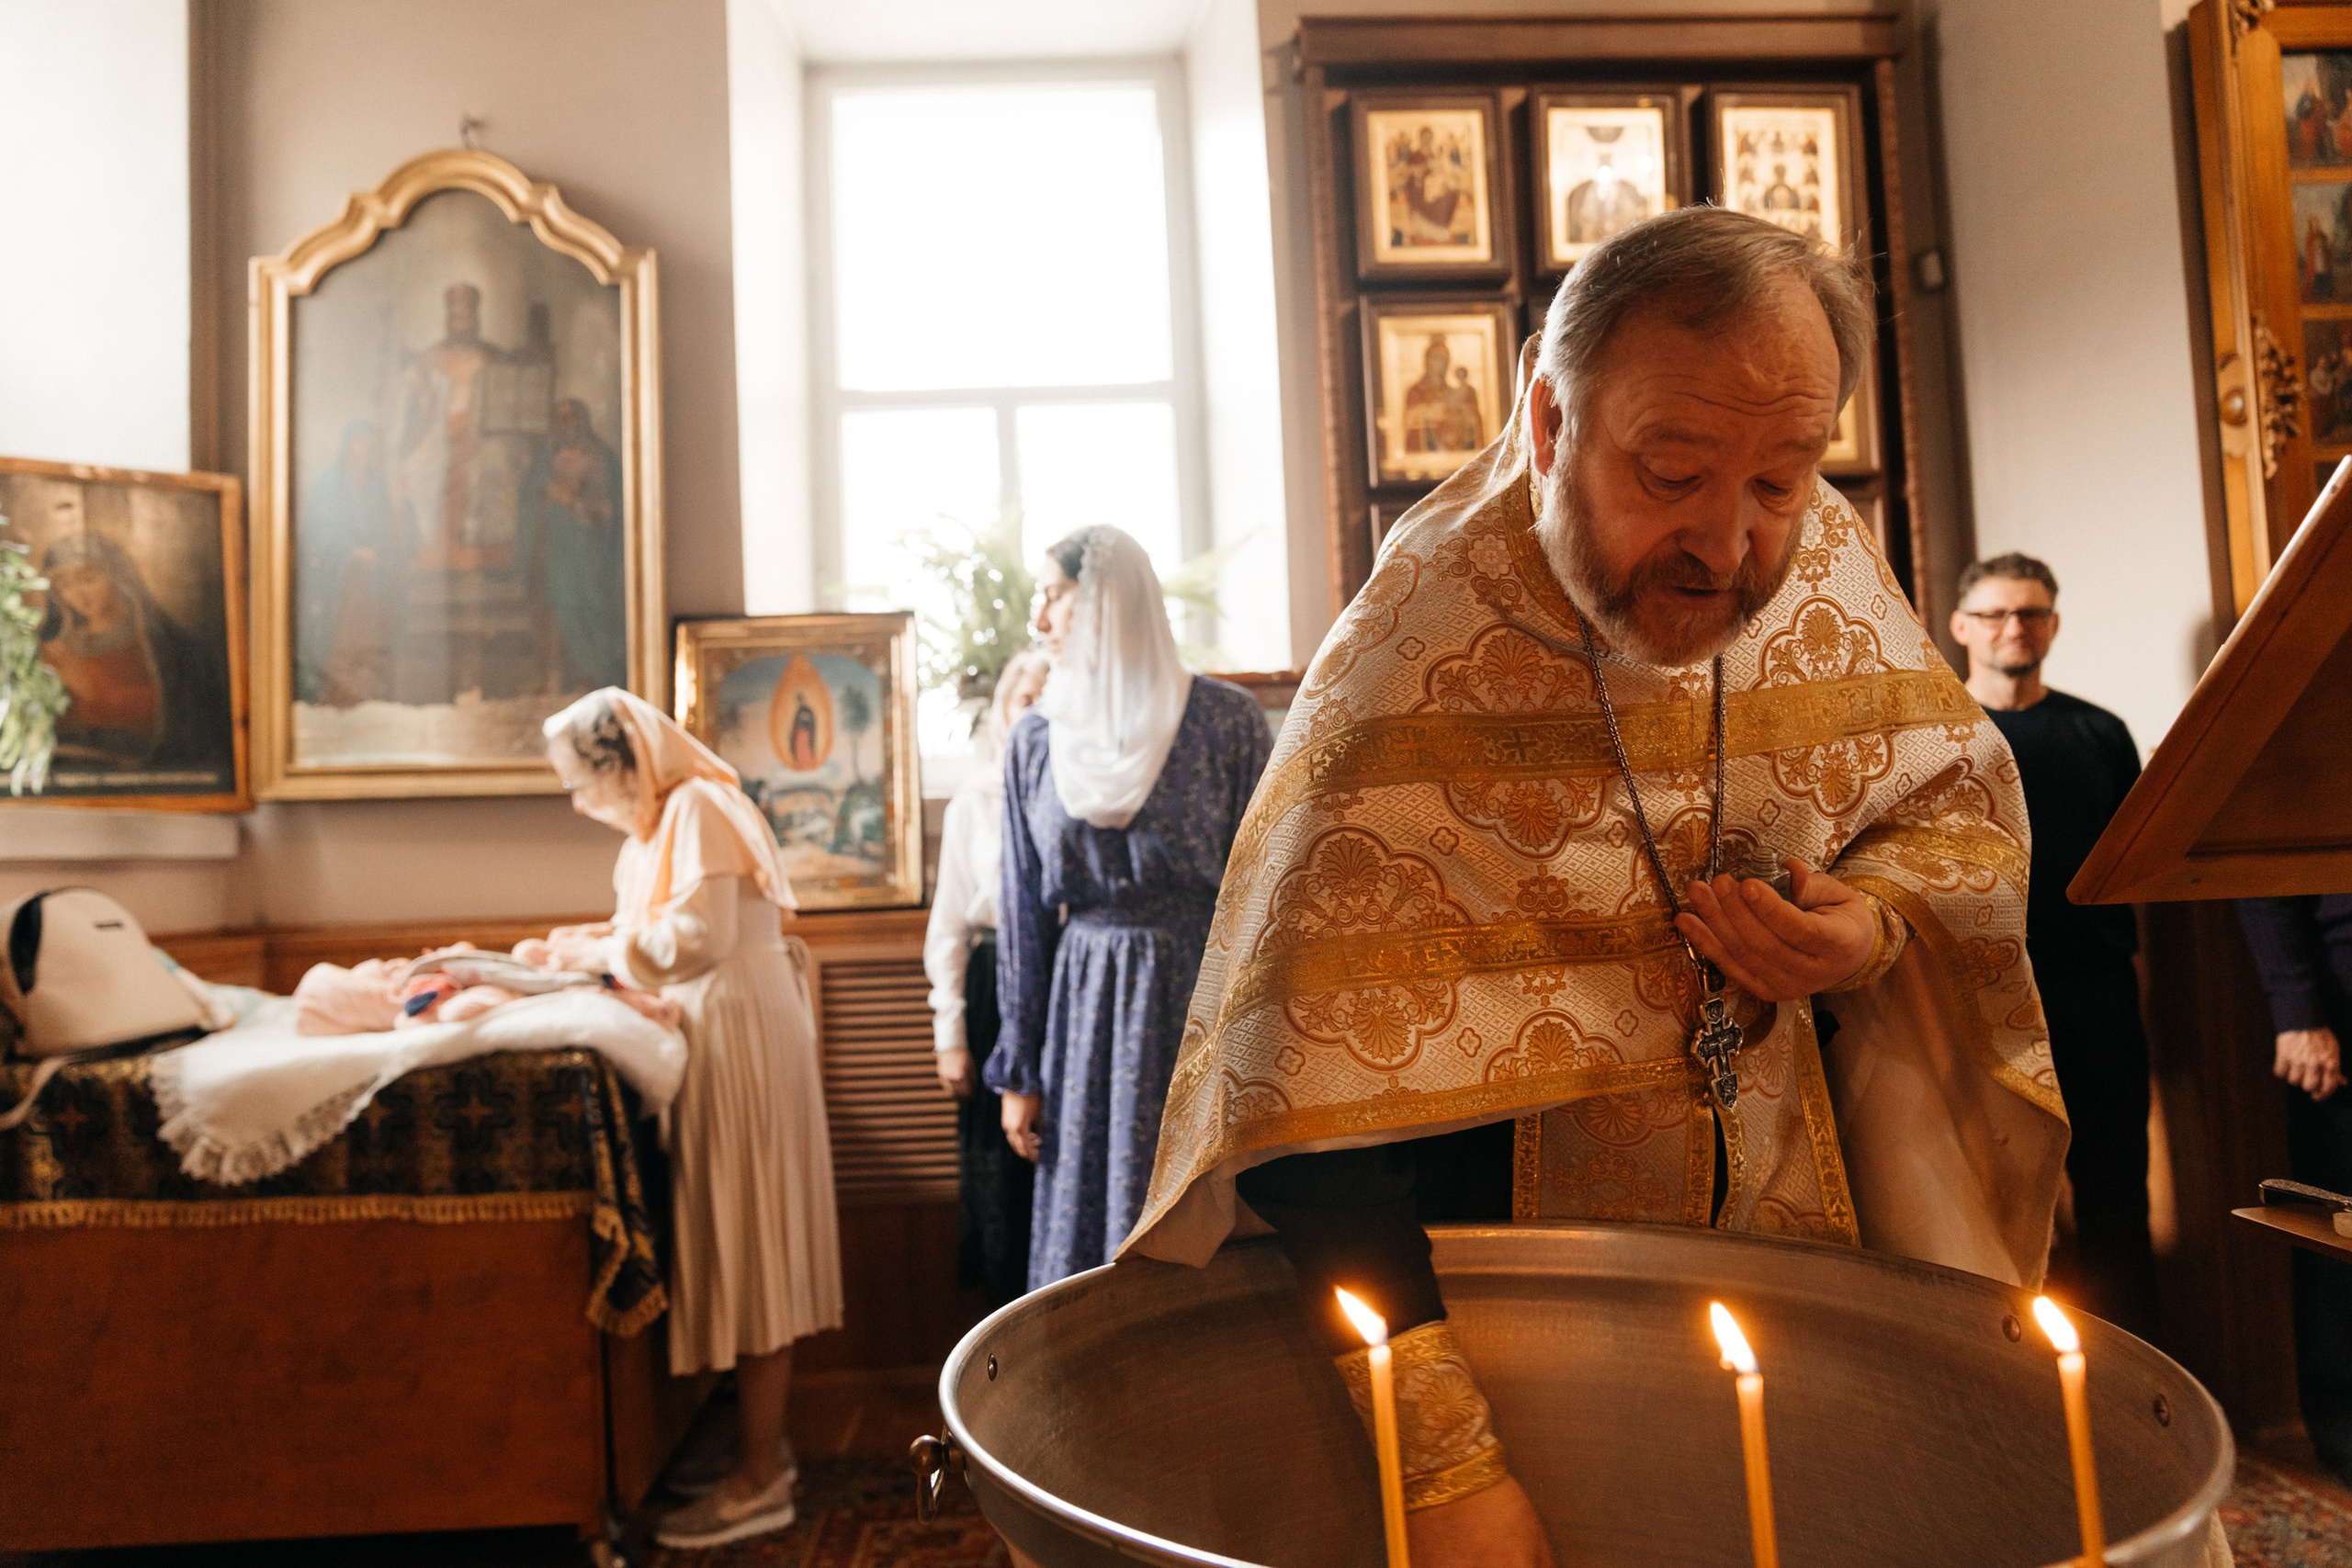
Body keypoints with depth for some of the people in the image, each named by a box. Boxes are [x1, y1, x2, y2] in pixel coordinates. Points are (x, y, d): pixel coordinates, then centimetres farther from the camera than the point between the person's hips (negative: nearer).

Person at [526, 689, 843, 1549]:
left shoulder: (698, 808, -13)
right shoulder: (664, 820, 17)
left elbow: (697, 937, -23)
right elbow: (661, 933, 17)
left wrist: (598, 950, -11)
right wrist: (575, 947, 6)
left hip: (741, 1034, -10)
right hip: (715, 1035, 10)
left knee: (749, 1247, -3)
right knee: (738, 1247, 14)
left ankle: (759, 1482, 8)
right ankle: (761, 1439, 26)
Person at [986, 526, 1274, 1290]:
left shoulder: (1224, 718, -3)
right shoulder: (1035, 739, 6)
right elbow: (1024, 909, 8)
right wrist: (1019, 1070, 7)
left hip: (1200, 997, -3)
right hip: (1085, 1004, 3)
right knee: (1085, 1225, 7)